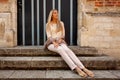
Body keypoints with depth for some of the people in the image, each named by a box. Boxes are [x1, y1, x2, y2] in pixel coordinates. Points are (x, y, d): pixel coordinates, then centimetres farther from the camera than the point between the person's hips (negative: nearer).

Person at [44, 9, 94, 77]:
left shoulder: (61, 23, 15)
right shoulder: (48, 24, 9)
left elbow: (63, 34, 6)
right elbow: (49, 36, -3)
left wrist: (59, 41, -14)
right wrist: (54, 43, -22)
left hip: (60, 42, 2)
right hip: (51, 43, -2)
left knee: (67, 50, -34)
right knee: (60, 50, -38)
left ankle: (83, 68, -50)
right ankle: (76, 69, -52)